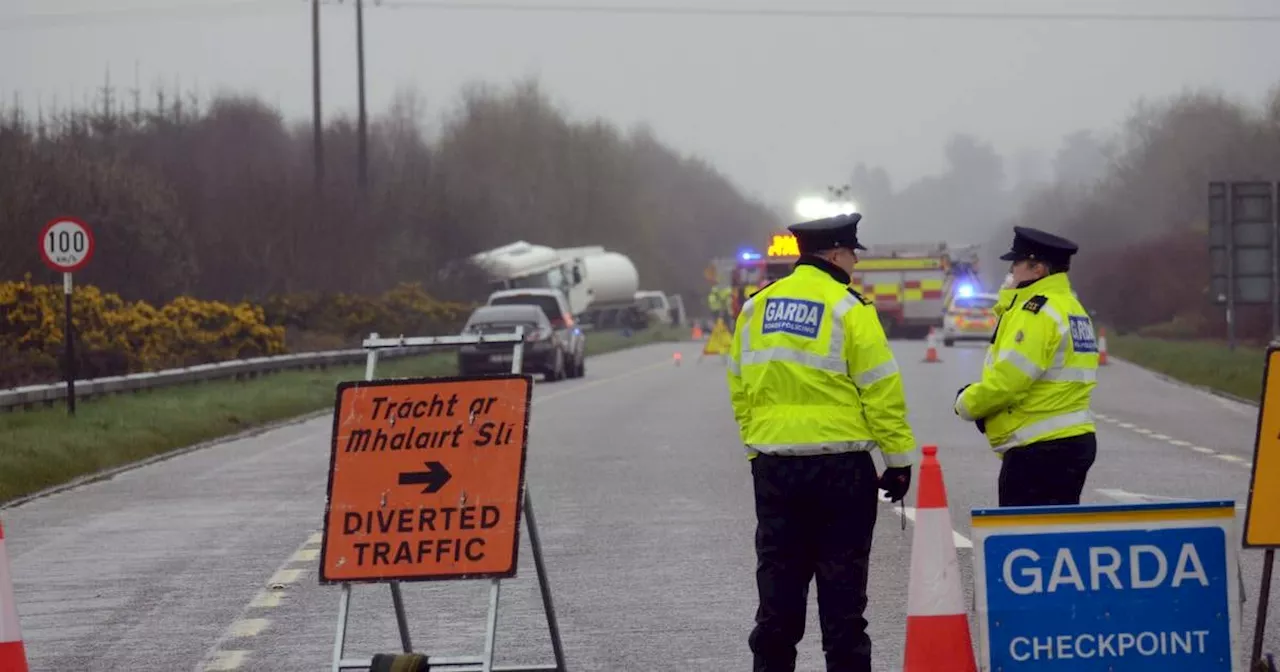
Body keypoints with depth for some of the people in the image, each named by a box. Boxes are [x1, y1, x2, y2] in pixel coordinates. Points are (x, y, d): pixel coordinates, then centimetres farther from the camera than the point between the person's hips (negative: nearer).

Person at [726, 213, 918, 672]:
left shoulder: (755, 309, 8)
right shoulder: (847, 309, -9)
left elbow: (740, 390, 12)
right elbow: (881, 392, -10)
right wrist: (900, 458, -3)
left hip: (773, 465, 5)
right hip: (840, 466, -5)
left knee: (779, 580, 10)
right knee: (842, 582, 2)